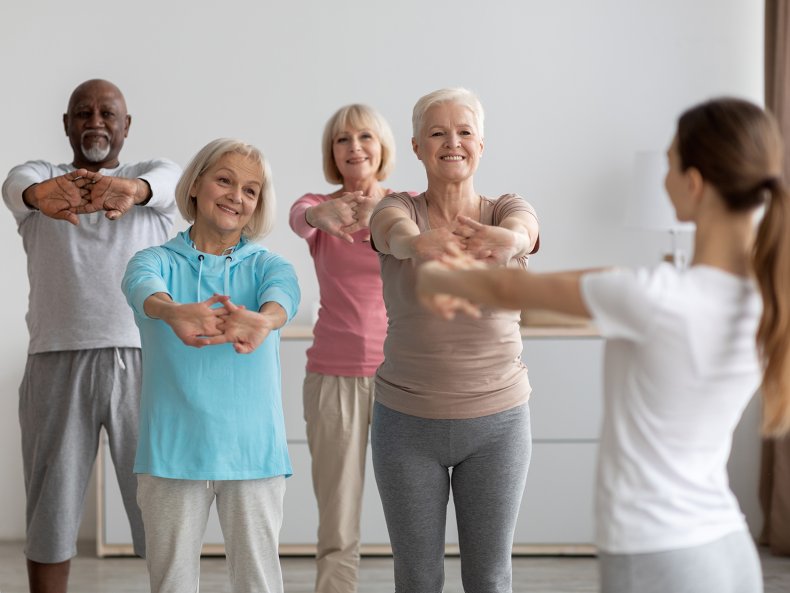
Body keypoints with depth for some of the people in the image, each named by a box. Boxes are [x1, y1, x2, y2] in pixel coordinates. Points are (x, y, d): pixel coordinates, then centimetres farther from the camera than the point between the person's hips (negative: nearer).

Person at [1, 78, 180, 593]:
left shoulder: (157, 172, 10)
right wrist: (41, 193, -42)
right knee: (51, 509, 6)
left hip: (144, 359, 0)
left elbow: (166, 182, -16)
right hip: (58, 361, 1)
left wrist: (131, 188, -42)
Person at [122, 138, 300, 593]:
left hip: (253, 451, 1)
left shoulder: (267, 265, 7)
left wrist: (261, 320, -43)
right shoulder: (158, 261, 5)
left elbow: (283, 294, -17)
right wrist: (174, 313, -45)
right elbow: (143, 287, -19)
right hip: (173, 451, 0)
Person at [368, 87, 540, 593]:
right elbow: (397, 229, -30)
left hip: (497, 421, 1)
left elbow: (522, 230, -28)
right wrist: (416, 243, -56)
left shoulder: (507, 210, -3)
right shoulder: (397, 209, -5)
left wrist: (506, 241, -53)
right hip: (408, 421, 0)